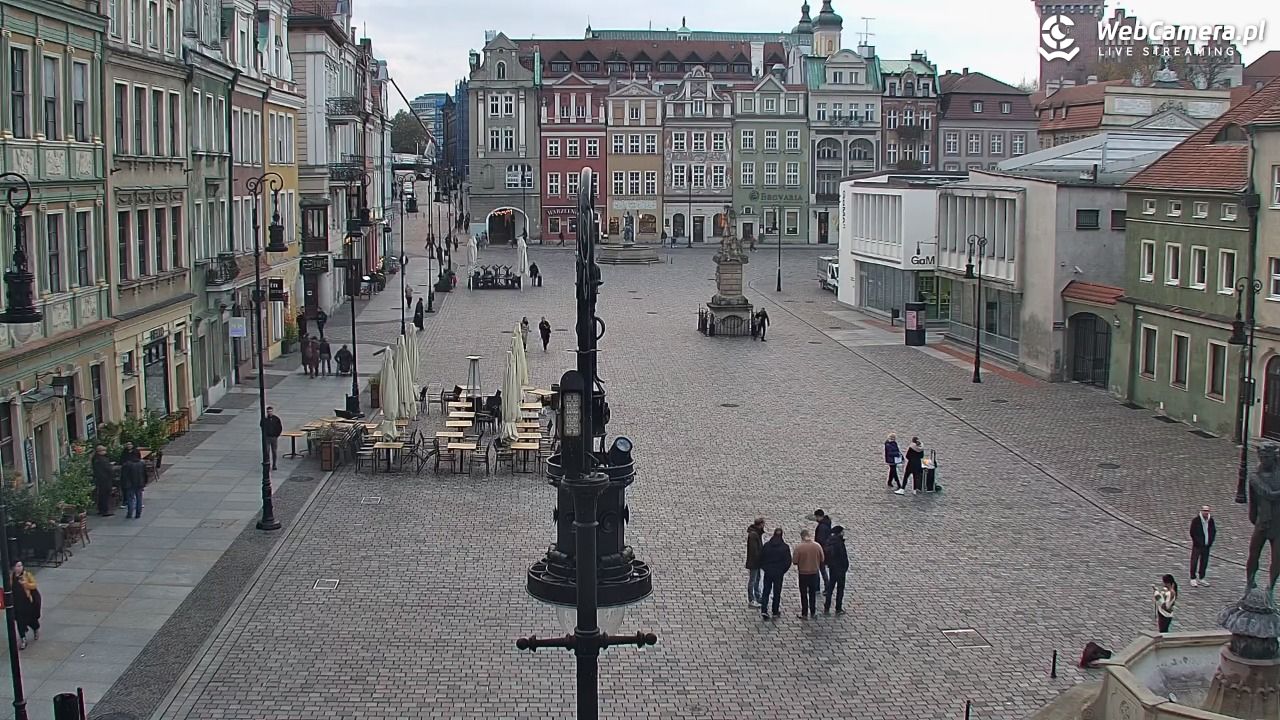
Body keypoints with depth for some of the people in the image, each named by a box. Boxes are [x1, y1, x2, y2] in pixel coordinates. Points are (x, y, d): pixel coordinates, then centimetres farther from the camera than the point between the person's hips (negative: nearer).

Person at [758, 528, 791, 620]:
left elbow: (761, 558, 0)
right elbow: (788, 561, -6)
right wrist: (783, 570, 9)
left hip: (768, 572, 1)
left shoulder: (766, 545, -5)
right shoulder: (785, 547, -9)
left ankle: (764, 610, -5)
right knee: (777, 592, 12)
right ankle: (775, 612, 20)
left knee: (766, 591, 9)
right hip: (779, 573, -1)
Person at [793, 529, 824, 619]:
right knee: (813, 593, 18)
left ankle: (804, 614, 12)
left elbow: (795, 561, -12)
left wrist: (796, 567, 8)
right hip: (814, 572, 3)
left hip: (803, 572, -3)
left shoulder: (798, 547, -17)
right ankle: (813, 612, 26)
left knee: (804, 594, 10)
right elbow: (822, 560, 1)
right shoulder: (817, 546, -8)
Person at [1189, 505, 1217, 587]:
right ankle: (1193, 579, 4)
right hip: (1197, 546, -5)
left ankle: (1201, 578, 20)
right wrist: (1197, 542, -12)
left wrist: (1210, 542, 3)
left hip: (1206, 546, 5)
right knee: (1194, 562, -3)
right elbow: (1192, 533, -9)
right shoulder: (1195, 520, -11)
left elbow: (1214, 531, 13)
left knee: (1204, 562, 9)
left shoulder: (1211, 520, 3)